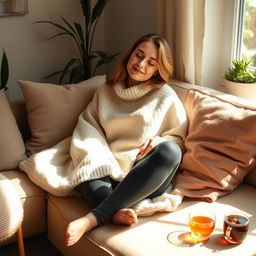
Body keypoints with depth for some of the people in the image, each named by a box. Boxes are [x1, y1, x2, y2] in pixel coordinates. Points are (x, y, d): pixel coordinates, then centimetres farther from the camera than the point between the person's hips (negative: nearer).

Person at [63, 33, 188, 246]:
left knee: (169, 150, -34)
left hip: (146, 179, -1)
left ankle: (94, 218, -41)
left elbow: (179, 139, 13)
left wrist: (161, 140, -11)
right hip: (109, 173, 2)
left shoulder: (165, 96, 9)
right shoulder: (105, 91, 17)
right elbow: (89, 131, 12)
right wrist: (99, 161, -10)